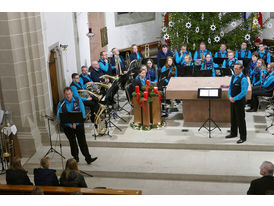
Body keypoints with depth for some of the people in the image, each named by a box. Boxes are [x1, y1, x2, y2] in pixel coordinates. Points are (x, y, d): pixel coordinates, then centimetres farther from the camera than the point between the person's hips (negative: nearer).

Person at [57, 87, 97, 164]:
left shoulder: (78, 100, -4)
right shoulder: (61, 104, -6)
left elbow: (82, 113, -7)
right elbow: (59, 117, -8)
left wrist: (75, 123, -16)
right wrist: (70, 124, -16)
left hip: (78, 125, 0)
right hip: (67, 126, 0)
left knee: (82, 142, -3)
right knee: (72, 143, 9)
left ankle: (88, 158, -2)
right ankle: (75, 157, 23)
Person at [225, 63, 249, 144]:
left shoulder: (243, 79, -17)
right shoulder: (233, 76, 7)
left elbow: (243, 92, -20)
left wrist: (234, 98, -17)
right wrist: (230, 96, -2)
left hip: (240, 101, -7)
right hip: (233, 100, 7)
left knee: (240, 119, -1)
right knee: (233, 118, 17)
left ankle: (243, 137, 9)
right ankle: (233, 133, 34)